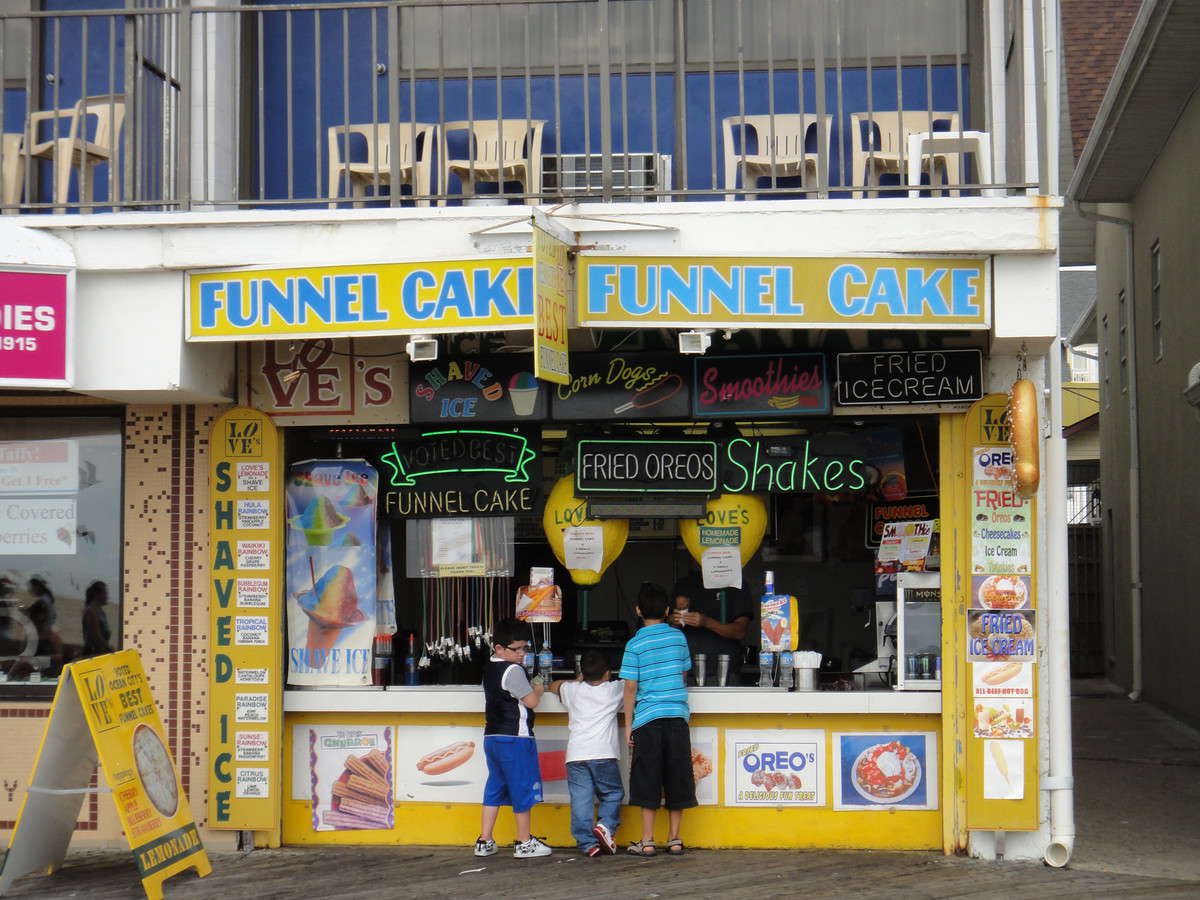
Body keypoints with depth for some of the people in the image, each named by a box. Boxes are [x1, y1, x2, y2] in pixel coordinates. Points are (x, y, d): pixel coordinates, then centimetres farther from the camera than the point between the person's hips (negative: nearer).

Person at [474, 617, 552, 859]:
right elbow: (531, 701, -15)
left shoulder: (489, 668, 14)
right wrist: (538, 689, 5)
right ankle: (524, 843, 7)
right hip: (515, 739, -9)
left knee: (494, 787, 13)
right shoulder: (513, 670, -15)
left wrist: (532, 688, 13)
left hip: (492, 737, 9)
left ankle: (485, 841, 14)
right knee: (522, 788, 1)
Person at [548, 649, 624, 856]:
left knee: (581, 800, 0)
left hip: (575, 755, 1)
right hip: (603, 754, -1)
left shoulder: (573, 690, 15)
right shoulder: (613, 690, 10)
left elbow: (553, 685, 35)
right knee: (613, 793, 13)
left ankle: (588, 843, -5)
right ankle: (605, 825, -7)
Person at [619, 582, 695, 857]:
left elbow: (631, 687, -5)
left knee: (647, 781, 2)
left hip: (648, 720, -2)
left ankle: (647, 841, 3)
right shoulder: (678, 637, 6)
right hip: (677, 716, 3)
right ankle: (674, 839, 12)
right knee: (676, 779, 8)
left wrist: (628, 725, 0)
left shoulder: (635, 644, -4)